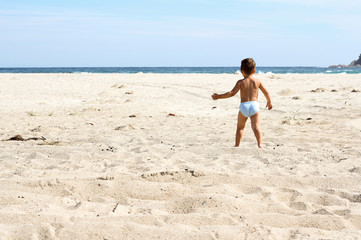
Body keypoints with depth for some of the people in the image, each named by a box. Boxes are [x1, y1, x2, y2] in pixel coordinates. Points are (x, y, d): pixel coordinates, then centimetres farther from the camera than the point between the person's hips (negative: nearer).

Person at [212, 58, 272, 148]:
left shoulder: (240, 82, -1)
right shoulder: (257, 81, 6)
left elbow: (232, 93, -8)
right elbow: (266, 92, 11)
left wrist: (218, 96, -2)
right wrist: (269, 102, 29)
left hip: (244, 106, -1)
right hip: (254, 105, 1)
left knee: (240, 127, 16)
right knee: (256, 127, -5)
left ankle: (237, 145, 20)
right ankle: (260, 144, -22)